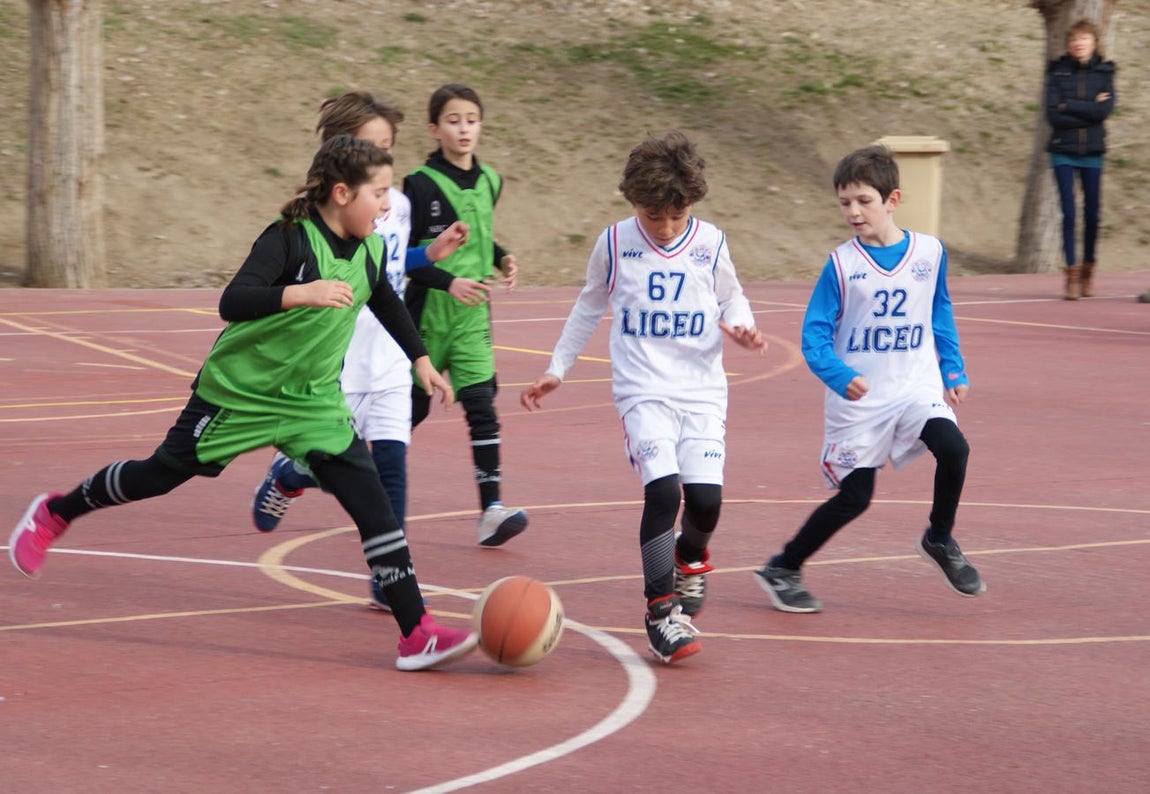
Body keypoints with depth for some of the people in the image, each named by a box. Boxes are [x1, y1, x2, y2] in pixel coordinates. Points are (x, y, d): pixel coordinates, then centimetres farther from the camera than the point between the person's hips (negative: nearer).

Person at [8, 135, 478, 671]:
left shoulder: (369, 252, -2)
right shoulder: (289, 239, -23)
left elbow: (386, 302, 22)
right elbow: (232, 302, -36)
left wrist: (420, 360, 25)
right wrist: (299, 293, -48)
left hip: (312, 401, 5)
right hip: (239, 390, -5)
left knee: (370, 499, -11)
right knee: (162, 473, 11)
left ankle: (417, 634, -12)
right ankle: (55, 514, 39)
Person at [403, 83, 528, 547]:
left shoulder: (488, 182, 6)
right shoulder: (420, 185, -11)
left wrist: (501, 259, 5)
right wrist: (450, 281, -22)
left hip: (473, 316, 4)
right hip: (428, 313, -3)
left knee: (481, 404, -10)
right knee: (413, 407, 10)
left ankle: (491, 509, -16)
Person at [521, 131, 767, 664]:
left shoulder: (710, 243, 0)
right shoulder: (615, 244, -1)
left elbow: (731, 296, 16)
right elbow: (589, 306, 15)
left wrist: (740, 326, -7)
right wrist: (556, 370, 17)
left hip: (703, 389, 1)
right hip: (642, 390, -1)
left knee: (705, 496, -12)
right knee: (662, 489, -20)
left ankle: (690, 558, 25)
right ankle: (660, 608, -8)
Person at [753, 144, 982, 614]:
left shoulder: (930, 253, 1)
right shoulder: (841, 264, -8)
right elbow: (814, 336, -9)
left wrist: (953, 371, 12)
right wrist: (839, 376, -26)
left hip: (918, 387, 2)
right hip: (859, 399, -2)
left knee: (952, 448, -24)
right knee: (853, 497, 0)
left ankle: (940, 540, 2)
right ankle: (783, 570, 20)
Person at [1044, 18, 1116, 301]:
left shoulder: (1103, 73, 4)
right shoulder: (1058, 72, 2)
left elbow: (1105, 109, -11)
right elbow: (1053, 115, -9)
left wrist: (1069, 107, -13)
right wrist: (1089, 110, -11)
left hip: (1092, 153, 1)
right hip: (1063, 152, -1)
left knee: (1092, 213, 3)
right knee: (1069, 213, -8)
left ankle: (1088, 268, 21)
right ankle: (1072, 272, -2)